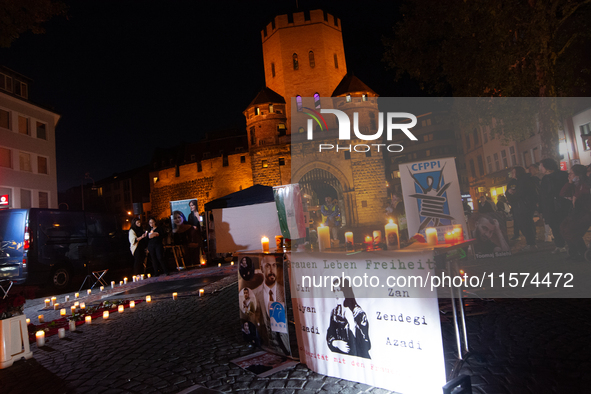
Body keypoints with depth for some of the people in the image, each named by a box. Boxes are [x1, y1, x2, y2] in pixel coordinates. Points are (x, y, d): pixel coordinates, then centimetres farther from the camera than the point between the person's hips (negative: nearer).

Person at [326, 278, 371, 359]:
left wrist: (352, 322, -22)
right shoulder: (334, 312, 6)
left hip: (358, 356, -3)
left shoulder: (358, 312, -9)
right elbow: (329, 335, 8)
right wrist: (336, 343, -11)